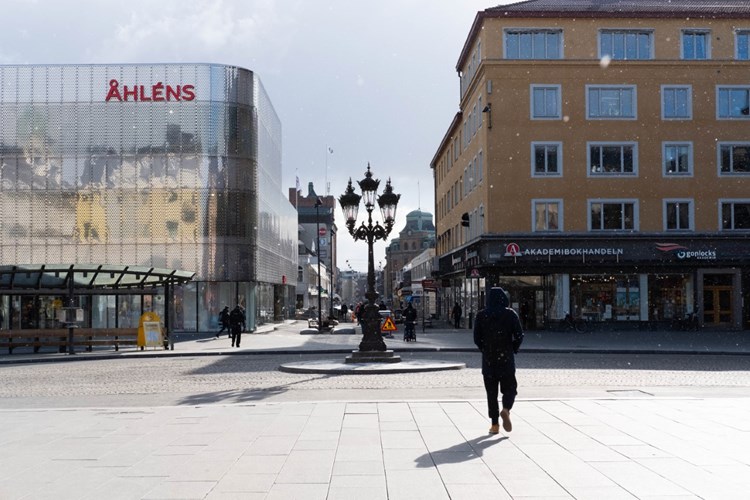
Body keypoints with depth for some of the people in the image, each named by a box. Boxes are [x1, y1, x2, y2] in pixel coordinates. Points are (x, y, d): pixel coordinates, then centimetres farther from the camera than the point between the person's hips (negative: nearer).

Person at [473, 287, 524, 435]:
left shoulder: (481, 315, -1)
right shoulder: (510, 314, -3)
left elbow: (477, 338, -3)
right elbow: (519, 335, -7)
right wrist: (513, 350, 8)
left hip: (488, 359, 1)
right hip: (506, 358, -1)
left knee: (491, 392, 8)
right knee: (509, 388, 11)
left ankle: (495, 424, 4)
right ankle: (506, 409, -18)